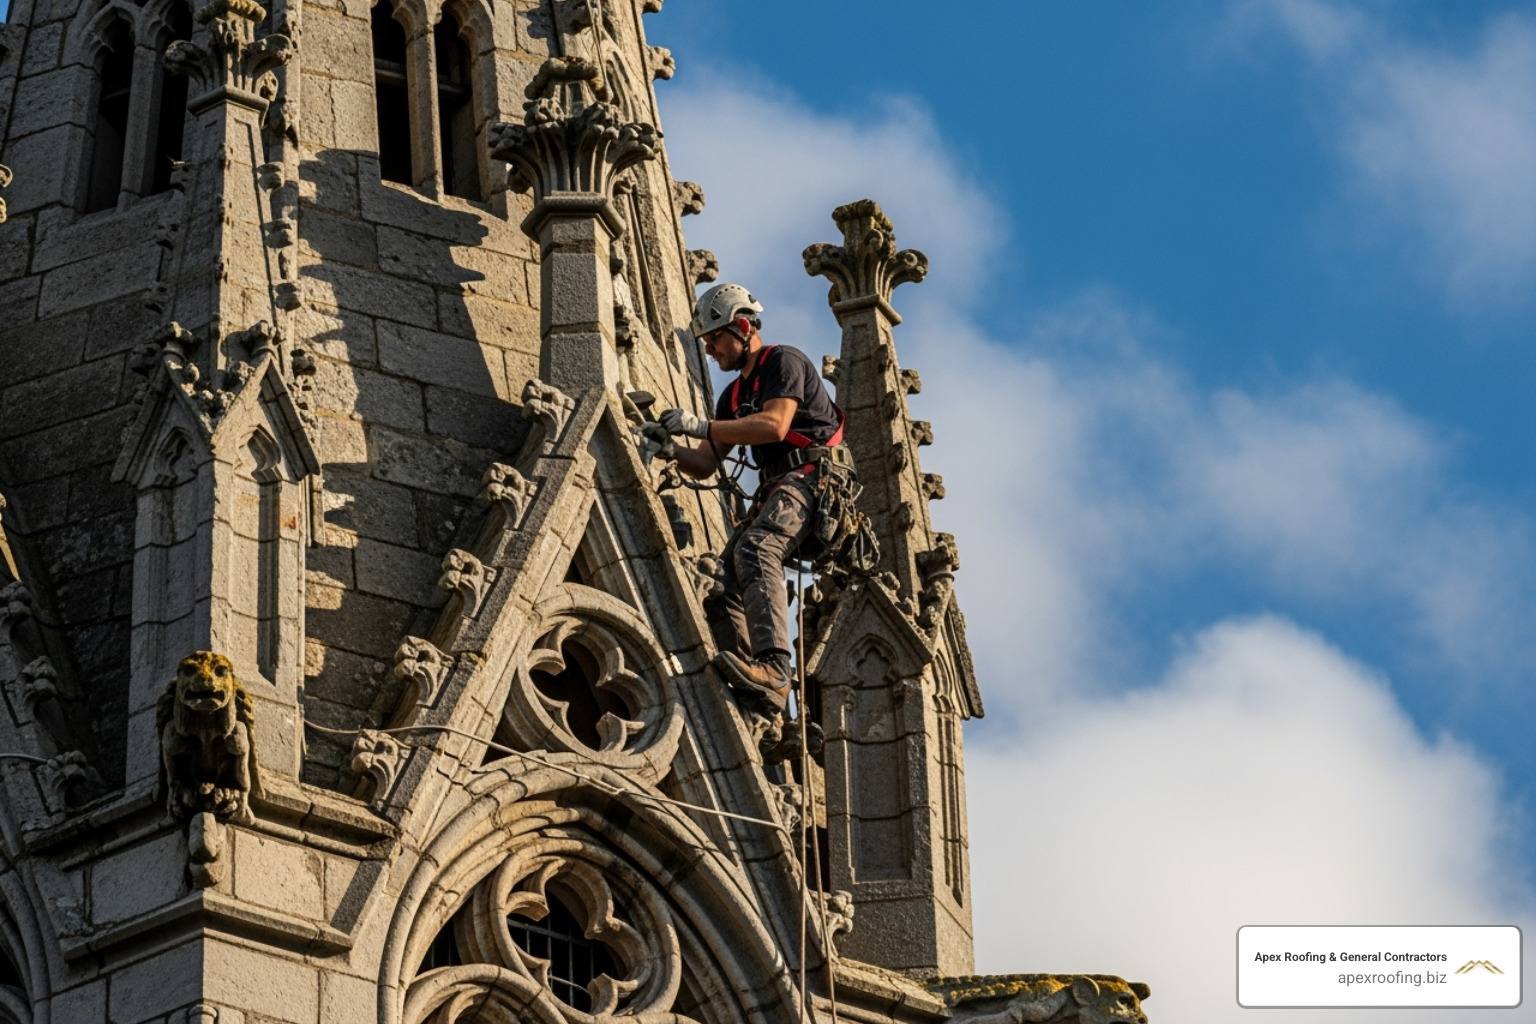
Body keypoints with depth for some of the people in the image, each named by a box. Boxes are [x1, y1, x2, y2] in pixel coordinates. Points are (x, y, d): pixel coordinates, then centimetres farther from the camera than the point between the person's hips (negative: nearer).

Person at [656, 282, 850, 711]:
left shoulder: (783, 361, -1)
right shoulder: (735, 395, 25)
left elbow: (775, 425, -19)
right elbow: (706, 463, 20)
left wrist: (702, 426, -22)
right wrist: (670, 449, -2)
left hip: (814, 475, -9)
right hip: (775, 487, 9)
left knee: (755, 549, -34)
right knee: (723, 579, -9)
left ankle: (773, 669, -50)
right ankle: (741, 687, -18)